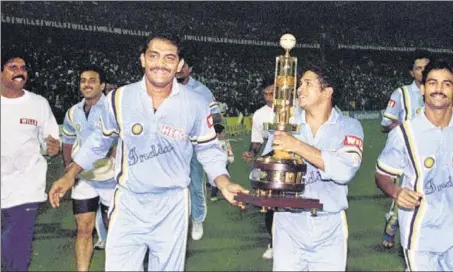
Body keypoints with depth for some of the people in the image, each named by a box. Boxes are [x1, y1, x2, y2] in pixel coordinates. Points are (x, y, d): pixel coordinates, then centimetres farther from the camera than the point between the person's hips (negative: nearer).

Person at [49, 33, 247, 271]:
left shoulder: (195, 104, -9)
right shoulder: (119, 98, -7)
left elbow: (208, 150, 2)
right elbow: (100, 140, 9)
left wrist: (224, 184, -15)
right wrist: (70, 175, 7)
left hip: (172, 205, 0)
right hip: (129, 203, 0)